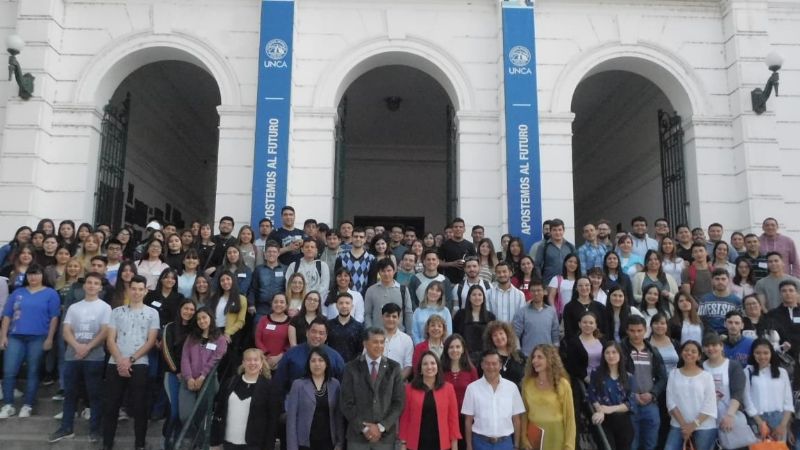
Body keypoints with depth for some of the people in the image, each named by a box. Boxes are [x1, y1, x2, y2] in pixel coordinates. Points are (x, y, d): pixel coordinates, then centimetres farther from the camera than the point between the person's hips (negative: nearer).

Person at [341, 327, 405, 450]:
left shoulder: (393, 368, 3)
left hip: (385, 435, 1)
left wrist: (381, 427, -8)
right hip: (358, 435, -1)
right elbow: (346, 403, -2)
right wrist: (364, 428, -10)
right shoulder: (352, 367, 0)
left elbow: (399, 402, 1)